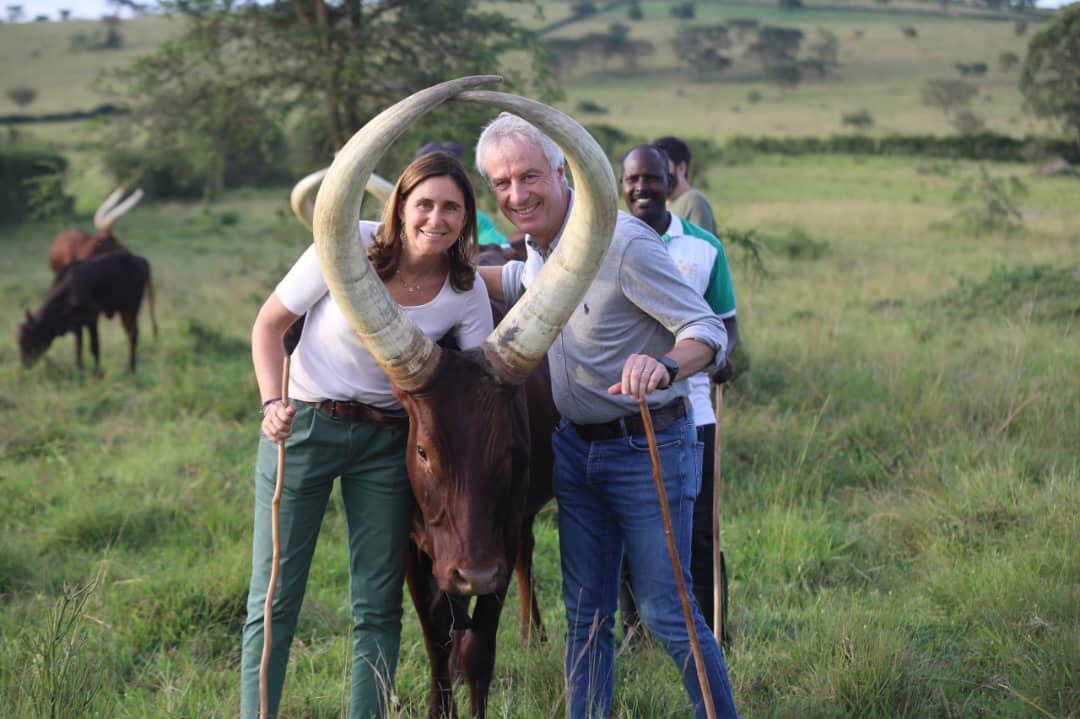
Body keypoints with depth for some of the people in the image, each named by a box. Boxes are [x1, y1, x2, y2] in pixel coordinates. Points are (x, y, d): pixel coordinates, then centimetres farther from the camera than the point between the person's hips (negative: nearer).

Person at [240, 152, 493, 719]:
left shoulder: (467, 292, -7)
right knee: (274, 597, -1)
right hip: (303, 423, -2)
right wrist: (273, 403, -19)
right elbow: (269, 324, -6)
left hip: (387, 441, 3)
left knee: (378, 604, 6)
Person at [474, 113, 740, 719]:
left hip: (649, 448, -7)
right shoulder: (539, 243, 2)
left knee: (666, 612, -2)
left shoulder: (623, 242, -22)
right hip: (575, 445, 7)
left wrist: (663, 367, -44)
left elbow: (709, 331, -24)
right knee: (586, 612, 12)